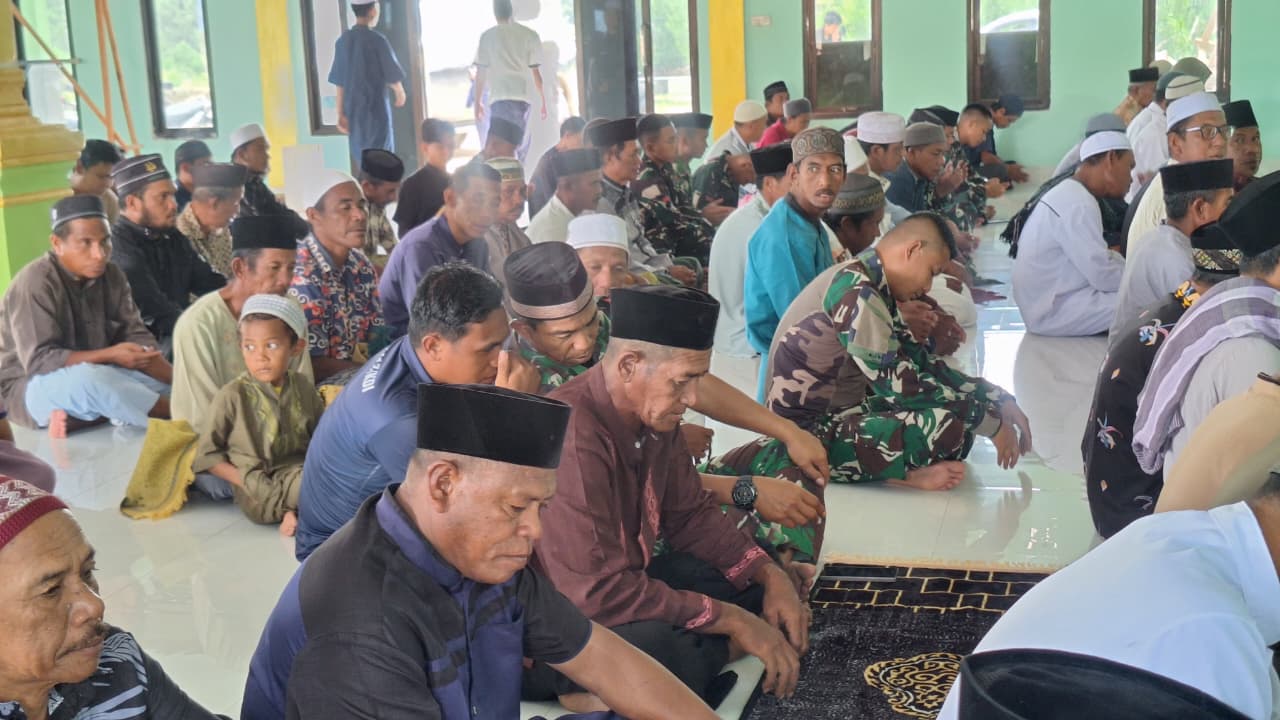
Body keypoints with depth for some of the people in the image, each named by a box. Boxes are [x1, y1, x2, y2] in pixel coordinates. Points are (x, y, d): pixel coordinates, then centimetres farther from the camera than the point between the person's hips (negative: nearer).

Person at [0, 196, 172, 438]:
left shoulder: (111, 274, -1)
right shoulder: (35, 283, -21)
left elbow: (135, 335, -4)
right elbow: (39, 361, -25)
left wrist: (175, 379, -20)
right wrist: (110, 356, -30)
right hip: (32, 387, -7)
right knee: (88, 380, -38)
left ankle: (76, 419, -19)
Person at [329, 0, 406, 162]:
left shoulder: (343, 41, 3)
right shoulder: (377, 40, -14)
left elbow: (339, 83, 5)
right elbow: (393, 77, -6)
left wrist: (341, 114, 11)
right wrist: (400, 93, 15)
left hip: (353, 112, 6)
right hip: (376, 110, -6)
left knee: (365, 162, 18)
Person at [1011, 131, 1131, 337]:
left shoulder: (1068, 194, 14)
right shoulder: (1078, 204, -19)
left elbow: (1095, 262, 14)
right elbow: (1104, 276, -21)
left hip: (1050, 303, 11)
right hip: (1054, 313, -11)